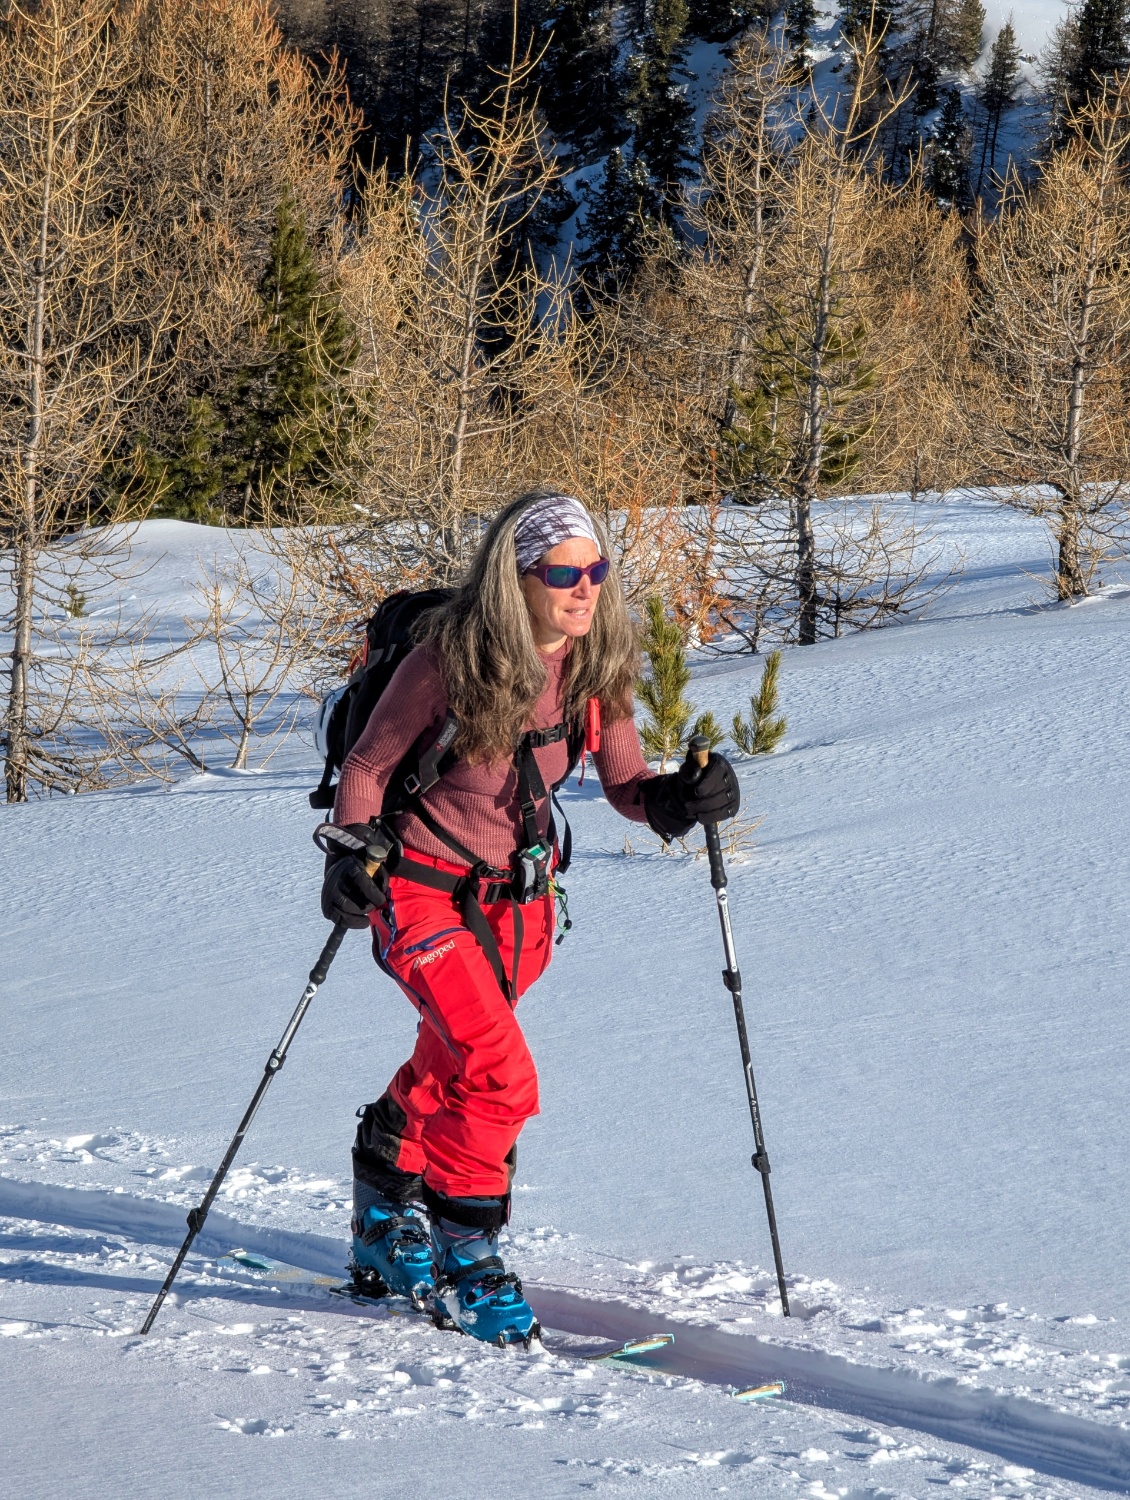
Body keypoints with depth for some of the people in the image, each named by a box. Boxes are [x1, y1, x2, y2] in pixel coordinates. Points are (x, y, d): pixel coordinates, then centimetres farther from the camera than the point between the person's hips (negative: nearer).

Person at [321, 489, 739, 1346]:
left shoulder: (595, 664, -8)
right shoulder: (453, 659, -22)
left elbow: (624, 783, -4)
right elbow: (368, 765, -11)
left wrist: (677, 800, -25)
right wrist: (350, 858, -24)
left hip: (520, 900, 6)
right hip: (427, 893, -6)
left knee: (448, 1071, 22)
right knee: (501, 1082, -19)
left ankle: (388, 1239, 44)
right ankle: (462, 1262, -2)